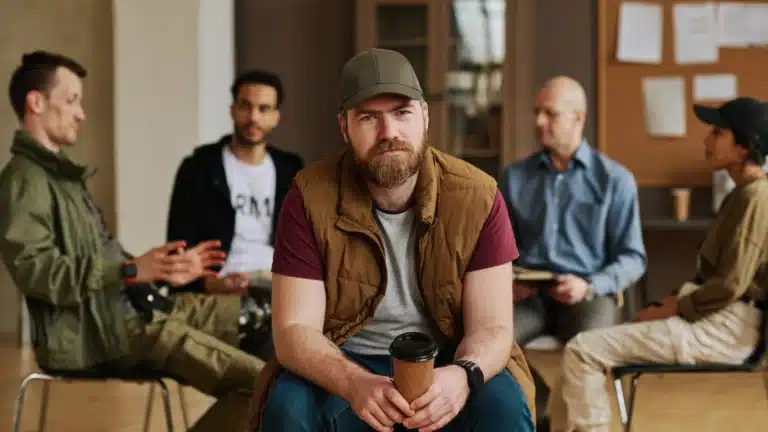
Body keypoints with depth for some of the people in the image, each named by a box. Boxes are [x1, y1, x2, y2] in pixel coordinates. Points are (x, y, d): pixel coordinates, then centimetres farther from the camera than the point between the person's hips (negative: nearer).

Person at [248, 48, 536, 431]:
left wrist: (463, 375, -38)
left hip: (446, 365, 1)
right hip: (346, 367, 0)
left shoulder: (477, 197, -12)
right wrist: (356, 384, -38)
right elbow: (294, 330, -17)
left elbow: (492, 326, -14)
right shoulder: (310, 199, -14)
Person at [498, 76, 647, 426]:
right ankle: (549, 417, -10)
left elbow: (633, 258, 2)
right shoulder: (514, 177, 13)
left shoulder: (615, 179, 3)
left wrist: (590, 286, -16)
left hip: (590, 295, -2)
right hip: (529, 296, 3)